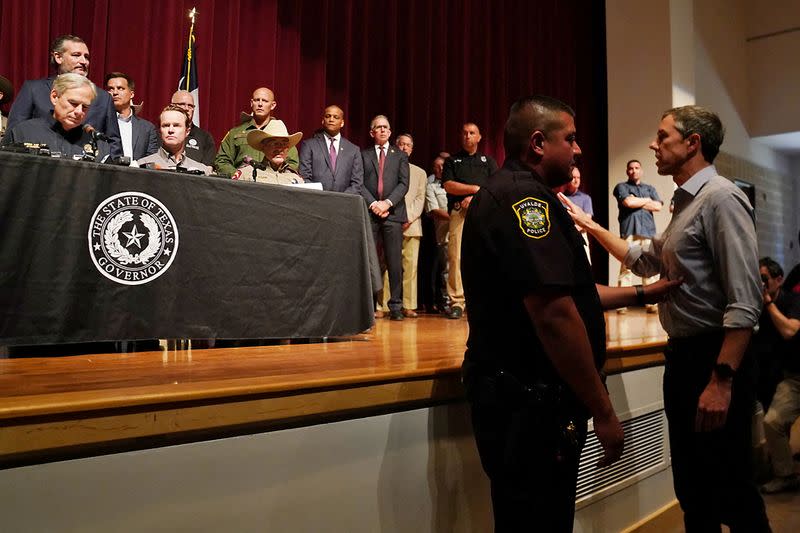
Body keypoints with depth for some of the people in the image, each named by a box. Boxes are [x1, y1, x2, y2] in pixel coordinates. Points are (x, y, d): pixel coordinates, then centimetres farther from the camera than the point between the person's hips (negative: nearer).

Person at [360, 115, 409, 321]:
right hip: (369, 213, 0)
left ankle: (396, 306, 1)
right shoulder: (363, 155, 14)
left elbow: (404, 184, 5)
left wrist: (388, 202, -9)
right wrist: (373, 203, -9)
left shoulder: (400, 156, 16)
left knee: (395, 262, -3)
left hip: (393, 213, 0)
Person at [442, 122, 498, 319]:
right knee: (456, 256, -10)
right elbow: (448, 185, 3)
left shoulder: (488, 160, 21)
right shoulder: (452, 160, 19)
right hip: (459, 212, 0)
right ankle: (456, 302, -7)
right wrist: (476, 188, -3)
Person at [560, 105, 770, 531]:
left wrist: (722, 380, -26)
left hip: (715, 359, -9)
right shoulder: (685, 204, 14)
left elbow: (745, 300, -22)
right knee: (692, 488, 18)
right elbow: (644, 261, 26)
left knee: (731, 493, 1)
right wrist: (589, 225, 22)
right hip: (682, 355, 9)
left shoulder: (720, 198, -15)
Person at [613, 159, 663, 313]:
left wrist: (637, 202, 3)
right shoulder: (621, 187, 14)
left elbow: (658, 206, 8)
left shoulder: (650, 188, 24)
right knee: (626, 267, -11)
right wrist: (647, 200, 8)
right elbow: (628, 202, -6)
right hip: (629, 231, -3)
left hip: (648, 231, 3)